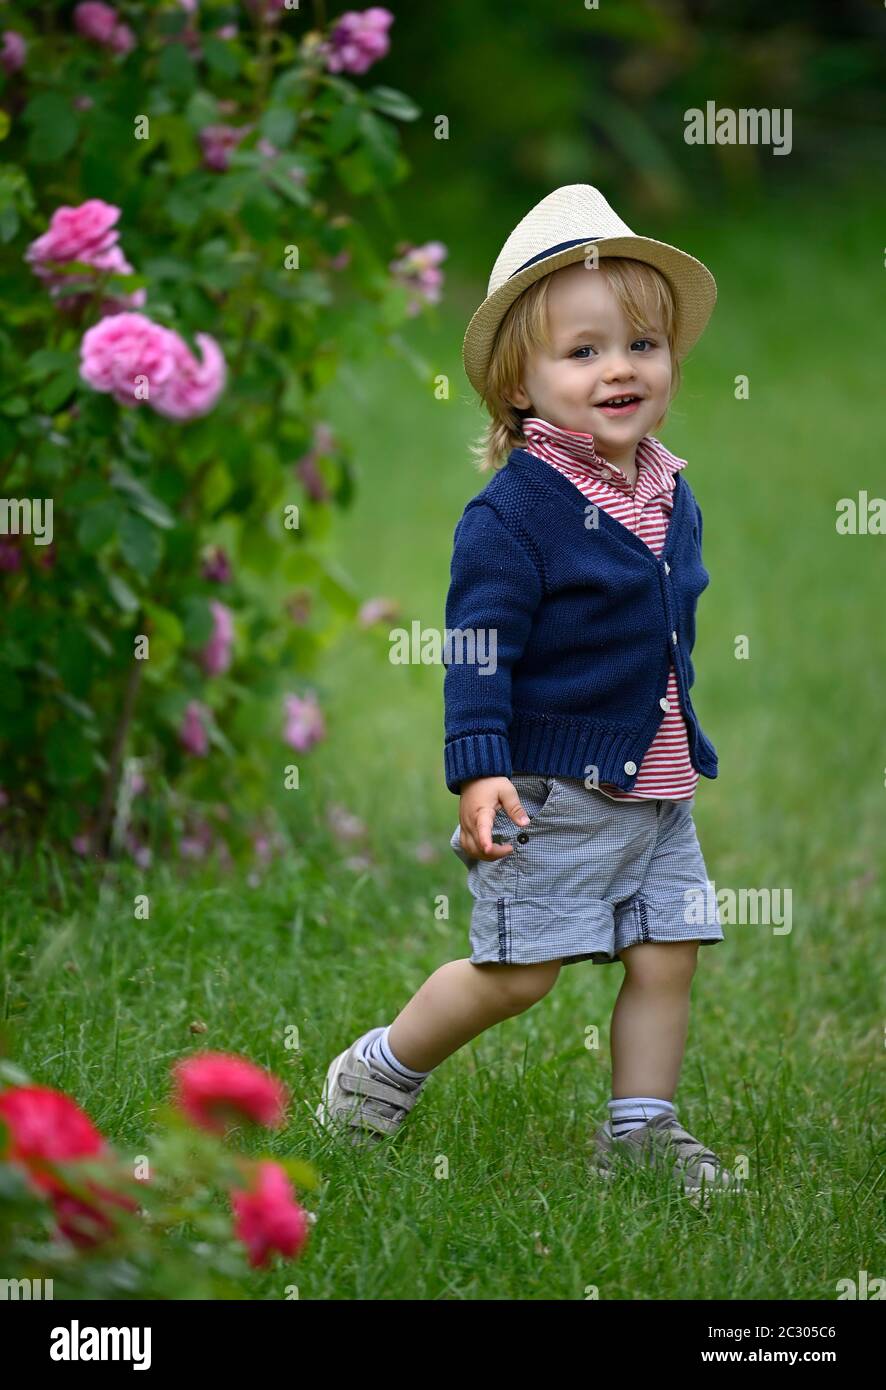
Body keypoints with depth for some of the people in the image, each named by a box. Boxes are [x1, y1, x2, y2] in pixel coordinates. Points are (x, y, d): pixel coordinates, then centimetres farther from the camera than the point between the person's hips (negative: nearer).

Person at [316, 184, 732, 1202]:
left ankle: (639, 1131, 18)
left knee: (665, 957, 5)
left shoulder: (671, 496, 7)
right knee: (517, 971, -3)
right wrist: (479, 771, -24)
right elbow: (478, 650, -16)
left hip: (654, 786, 7)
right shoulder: (514, 512, -16)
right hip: (550, 789, -7)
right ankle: (381, 1073, 19)